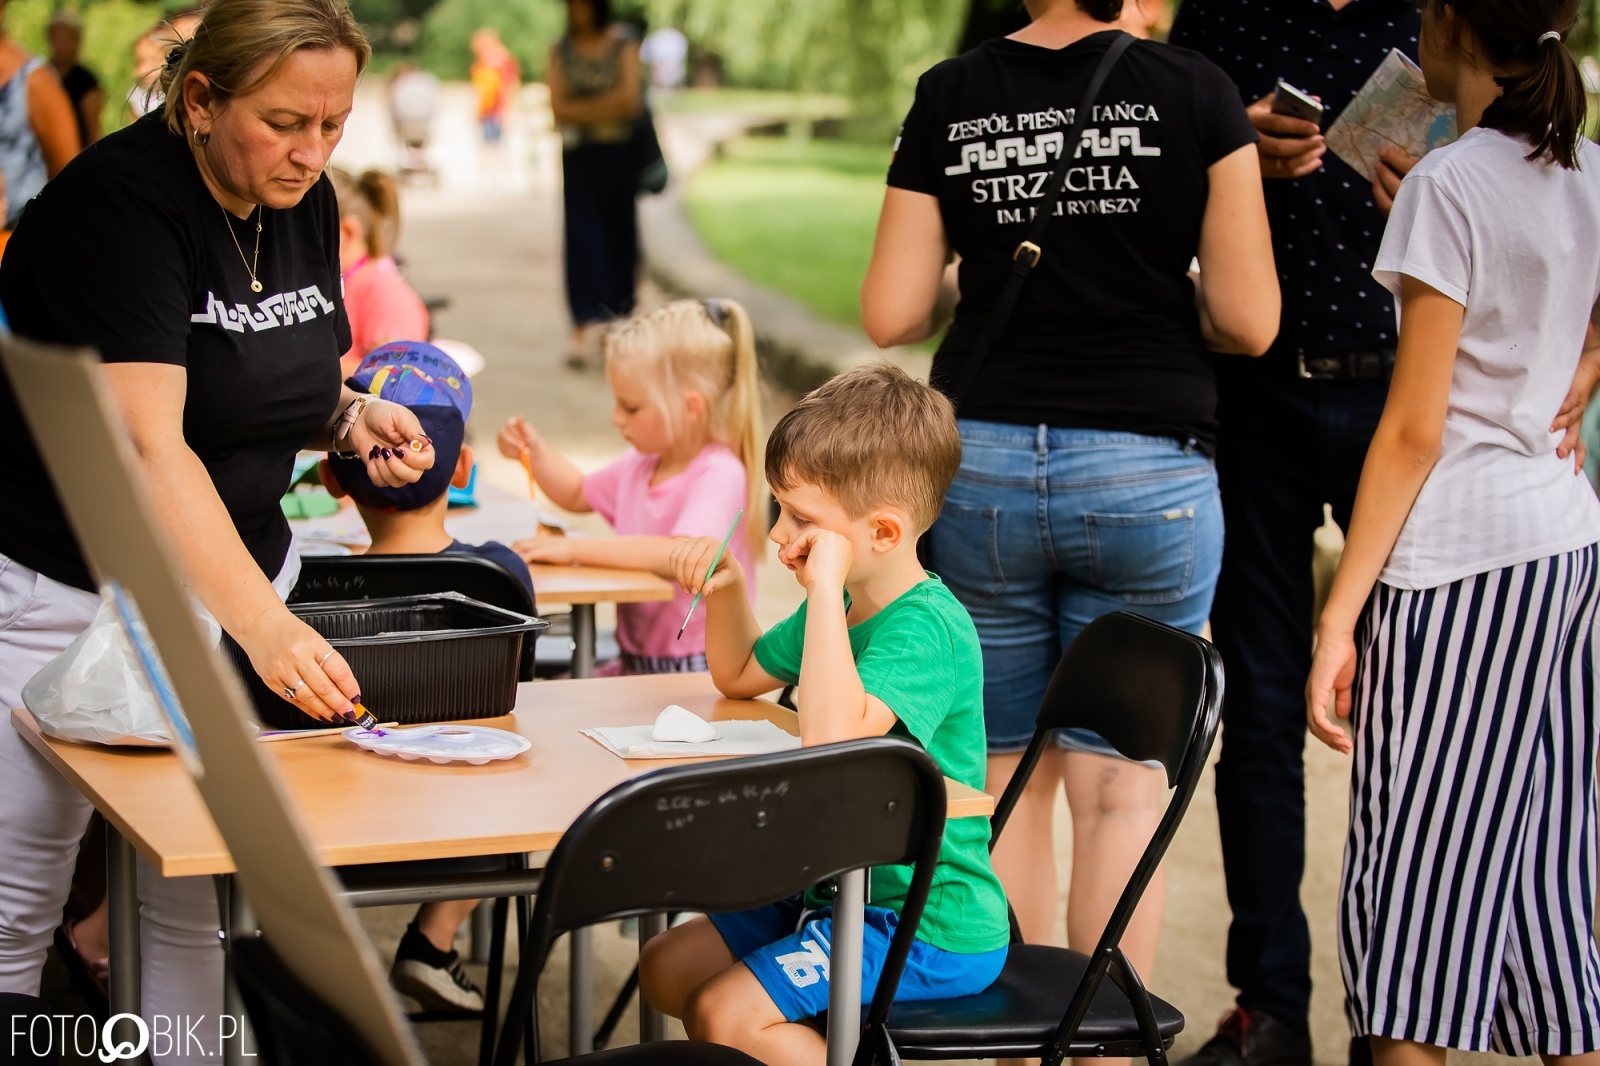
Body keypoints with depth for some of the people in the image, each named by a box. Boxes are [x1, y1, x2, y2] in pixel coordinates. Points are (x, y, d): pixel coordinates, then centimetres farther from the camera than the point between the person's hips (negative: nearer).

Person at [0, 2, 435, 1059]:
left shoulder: (308, 202, 2)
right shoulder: (116, 202, -21)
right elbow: (148, 446, -31)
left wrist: (351, 416, -5)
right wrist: (264, 627, -41)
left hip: (238, 583, 6)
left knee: (200, 899, 5)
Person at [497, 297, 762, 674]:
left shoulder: (719, 473, -18)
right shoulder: (643, 463, 10)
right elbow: (578, 494, 30)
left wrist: (574, 548, -32)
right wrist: (535, 451, 10)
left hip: (697, 673, -9)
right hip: (636, 660, 9)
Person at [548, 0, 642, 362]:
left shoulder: (623, 43, 0)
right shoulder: (561, 50, 5)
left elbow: (629, 98, -9)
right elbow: (559, 107, -4)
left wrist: (581, 108, -8)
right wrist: (606, 106, -12)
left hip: (618, 153, 0)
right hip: (579, 154, 0)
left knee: (620, 233, 6)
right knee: (580, 236, -8)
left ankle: (619, 316, 23)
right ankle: (584, 329, -13)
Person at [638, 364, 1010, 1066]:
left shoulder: (927, 628, -24)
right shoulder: (845, 606, 6)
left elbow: (831, 738, -41)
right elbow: (739, 675, 23)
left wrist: (825, 587, -35)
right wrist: (726, 586, 4)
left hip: (931, 928, -10)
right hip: (843, 891, 10)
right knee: (666, 970, 10)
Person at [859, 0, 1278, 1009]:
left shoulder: (948, 98, 1)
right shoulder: (1195, 93, -5)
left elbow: (892, 314, 1)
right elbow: (1248, 321, -5)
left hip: (979, 462, 2)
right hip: (1148, 471, -2)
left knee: (1004, 774, 12)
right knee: (1122, 782, 6)